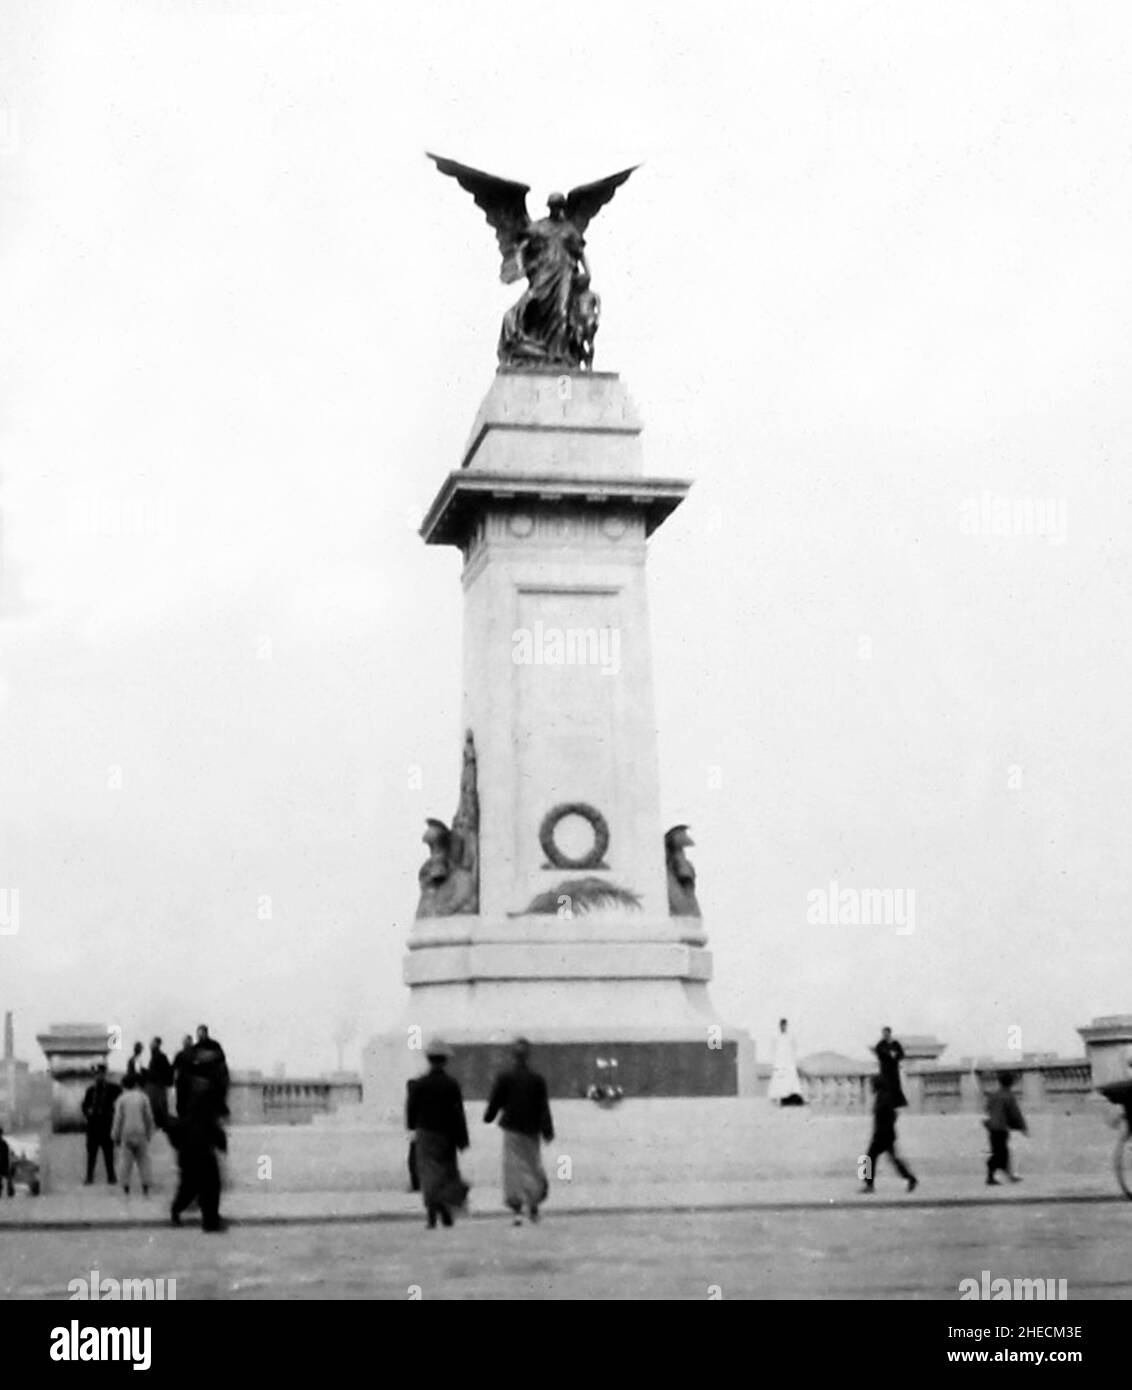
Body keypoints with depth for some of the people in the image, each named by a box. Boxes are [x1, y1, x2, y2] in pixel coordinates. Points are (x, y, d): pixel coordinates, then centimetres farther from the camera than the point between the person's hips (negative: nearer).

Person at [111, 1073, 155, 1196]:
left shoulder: (121, 1099, -2)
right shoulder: (143, 1097, 0)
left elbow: (118, 1120, -1)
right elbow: (149, 1118, 2)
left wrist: (115, 1137, 8)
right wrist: (149, 1134, 12)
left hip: (126, 1135, 0)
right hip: (141, 1134, 0)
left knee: (127, 1161, 5)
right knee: (143, 1159, 5)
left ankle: (126, 1187, 5)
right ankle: (145, 1187, 2)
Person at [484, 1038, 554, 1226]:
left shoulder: (504, 1078, -7)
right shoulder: (537, 1079, -2)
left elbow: (495, 1102, -1)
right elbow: (544, 1107, -2)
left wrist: (488, 1117, 18)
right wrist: (548, 1131, 3)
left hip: (512, 1128, -2)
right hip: (532, 1129, 2)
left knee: (514, 1168, 0)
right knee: (533, 1165, 16)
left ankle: (516, 1209, -8)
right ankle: (534, 1204, 13)